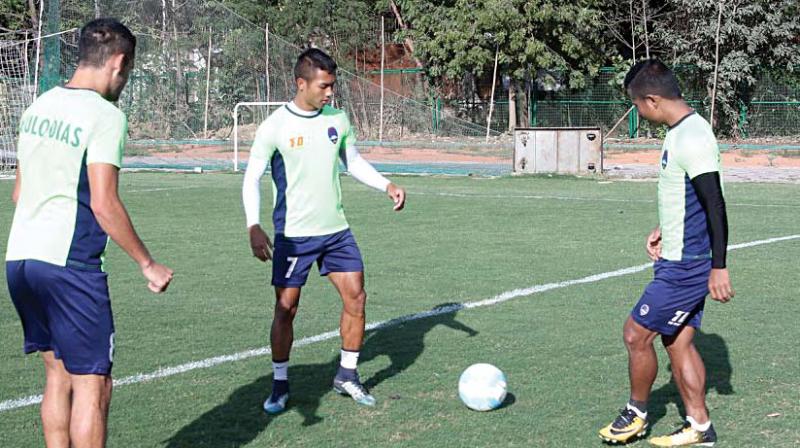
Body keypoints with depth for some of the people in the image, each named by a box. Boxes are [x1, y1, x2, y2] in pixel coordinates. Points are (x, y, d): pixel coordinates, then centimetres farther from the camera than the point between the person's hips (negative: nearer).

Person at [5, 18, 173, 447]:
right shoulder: (104, 115, -12)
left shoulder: (38, 106, 12)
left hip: (19, 256, 8)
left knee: (58, 374, 17)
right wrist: (148, 264, -8)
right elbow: (103, 205, -17)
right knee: (92, 384, -1)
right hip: (69, 266, -8)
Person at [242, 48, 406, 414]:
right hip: (293, 235, -4)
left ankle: (347, 376, 17)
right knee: (285, 308, 0)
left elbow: (353, 162, 17)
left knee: (356, 297, 1)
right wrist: (254, 227, -20)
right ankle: (280, 384, 16)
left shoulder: (337, 119, 3)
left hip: (336, 230, 5)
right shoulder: (275, 126, -11)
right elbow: (251, 180, -8)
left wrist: (387, 186, 2)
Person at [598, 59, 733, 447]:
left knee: (636, 334, 0)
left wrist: (719, 266, -22)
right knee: (678, 342, 13)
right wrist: (665, 230, 21)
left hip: (685, 268, -10)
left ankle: (636, 414, 18)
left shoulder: (692, 139, -21)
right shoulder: (682, 131, 10)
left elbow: (715, 205, -23)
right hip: (680, 259, 10)